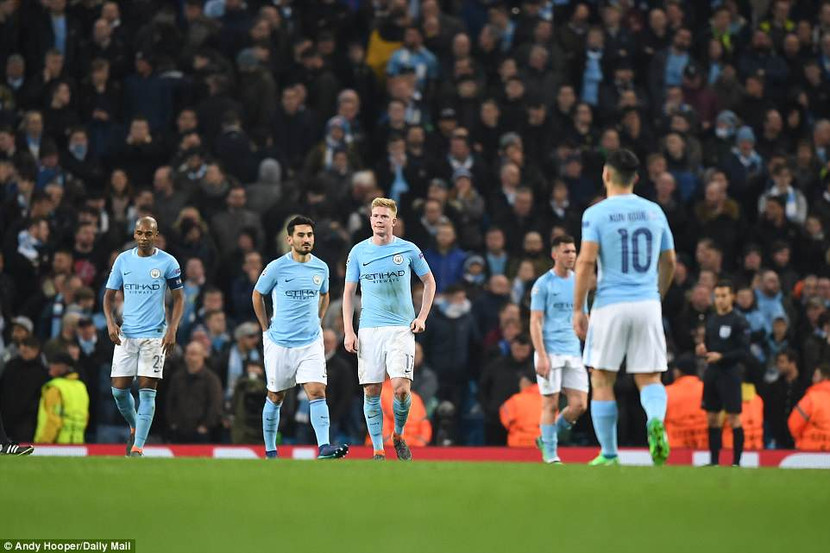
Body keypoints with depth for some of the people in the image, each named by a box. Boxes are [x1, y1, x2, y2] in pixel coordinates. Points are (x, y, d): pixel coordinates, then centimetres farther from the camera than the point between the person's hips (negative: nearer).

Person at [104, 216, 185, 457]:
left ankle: (138, 447, -7)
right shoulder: (123, 260, 5)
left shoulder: (168, 262, -2)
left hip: (155, 335, -3)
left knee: (147, 391, -7)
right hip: (126, 334, 3)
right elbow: (109, 294, 11)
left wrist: (172, 329, -8)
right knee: (119, 389, 0)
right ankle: (134, 428, 28)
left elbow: (178, 298, 3)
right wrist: (110, 322, -5)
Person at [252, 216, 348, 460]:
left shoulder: (321, 268, 4)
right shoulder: (276, 268, -7)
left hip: (311, 342, 2)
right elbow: (257, 295, 7)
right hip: (280, 343, -2)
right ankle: (270, 451, 20)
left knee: (317, 392, -13)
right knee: (275, 397, 8)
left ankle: (324, 448, -21)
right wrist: (267, 328, 5)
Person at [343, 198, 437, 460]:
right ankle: (378, 451, 6)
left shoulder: (408, 249, 2)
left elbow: (429, 282, 14)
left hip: (401, 328, -1)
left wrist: (422, 317, 4)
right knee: (371, 392, -3)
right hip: (369, 329, 1)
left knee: (401, 388, -14)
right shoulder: (358, 251, 5)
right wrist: (348, 331, 1)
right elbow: (348, 292, 9)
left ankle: (399, 435, 12)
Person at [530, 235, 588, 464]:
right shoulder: (543, 284, -2)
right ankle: (550, 453, 5)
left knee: (579, 404, -3)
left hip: (573, 353, 5)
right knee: (551, 404, -4)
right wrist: (542, 356, -15)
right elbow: (535, 322, -6)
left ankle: (546, 438, 16)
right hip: (550, 353, -5)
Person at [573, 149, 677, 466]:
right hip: (648, 304, 3)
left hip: (611, 305, -3)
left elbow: (586, 262, -13)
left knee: (602, 381, 8)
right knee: (649, 378, 7)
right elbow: (669, 263, 15)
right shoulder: (654, 211, 9)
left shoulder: (596, 213, -4)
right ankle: (656, 421, -26)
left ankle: (609, 456, 9)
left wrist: (578, 309, -8)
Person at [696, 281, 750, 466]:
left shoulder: (739, 322, -7)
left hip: (729, 373, -7)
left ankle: (736, 462, -4)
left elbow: (744, 351, -12)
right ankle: (714, 460, 14)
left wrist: (721, 357, -20)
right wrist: (702, 350, 2)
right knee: (712, 418, 8)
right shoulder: (711, 319, 14)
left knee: (733, 418, -6)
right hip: (711, 373, 7)